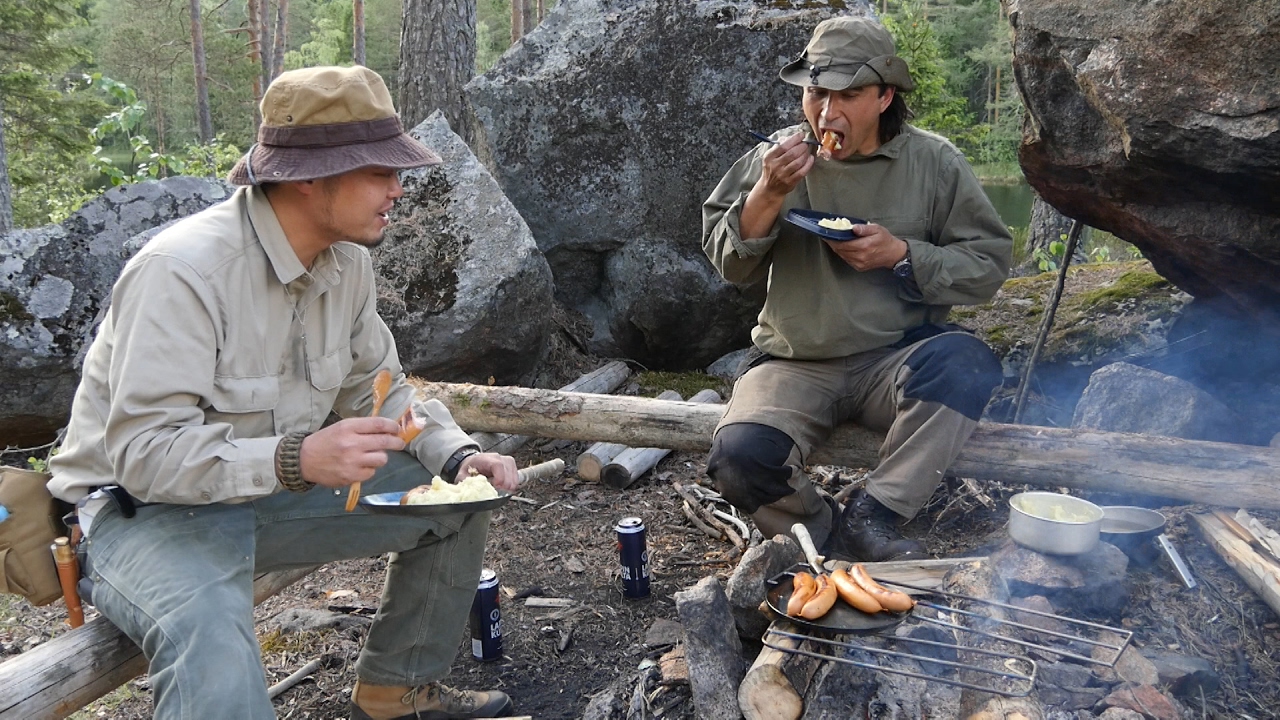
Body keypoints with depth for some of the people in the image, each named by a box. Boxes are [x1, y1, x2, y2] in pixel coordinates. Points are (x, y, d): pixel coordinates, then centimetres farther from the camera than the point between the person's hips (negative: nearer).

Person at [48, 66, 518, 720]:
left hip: (278, 488, 8)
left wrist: (458, 454, -11)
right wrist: (295, 460, -44)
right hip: (149, 509, -8)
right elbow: (143, 452, -29)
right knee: (217, 661, -39)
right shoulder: (182, 270, -27)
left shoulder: (348, 261, -3)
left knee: (458, 500, 1)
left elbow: (376, 389, 6)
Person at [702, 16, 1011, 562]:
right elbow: (729, 264, 0)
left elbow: (988, 264, 0)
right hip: (794, 364, 0)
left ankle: (869, 518, -19)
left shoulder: (935, 163, 0)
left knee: (966, 363, -32)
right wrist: (768, 194, -18)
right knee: (738, 458, -26)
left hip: (896, 360, 0)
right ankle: (829, 534, 2)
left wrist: (902, 255, -16)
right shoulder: (777, 157, 2)